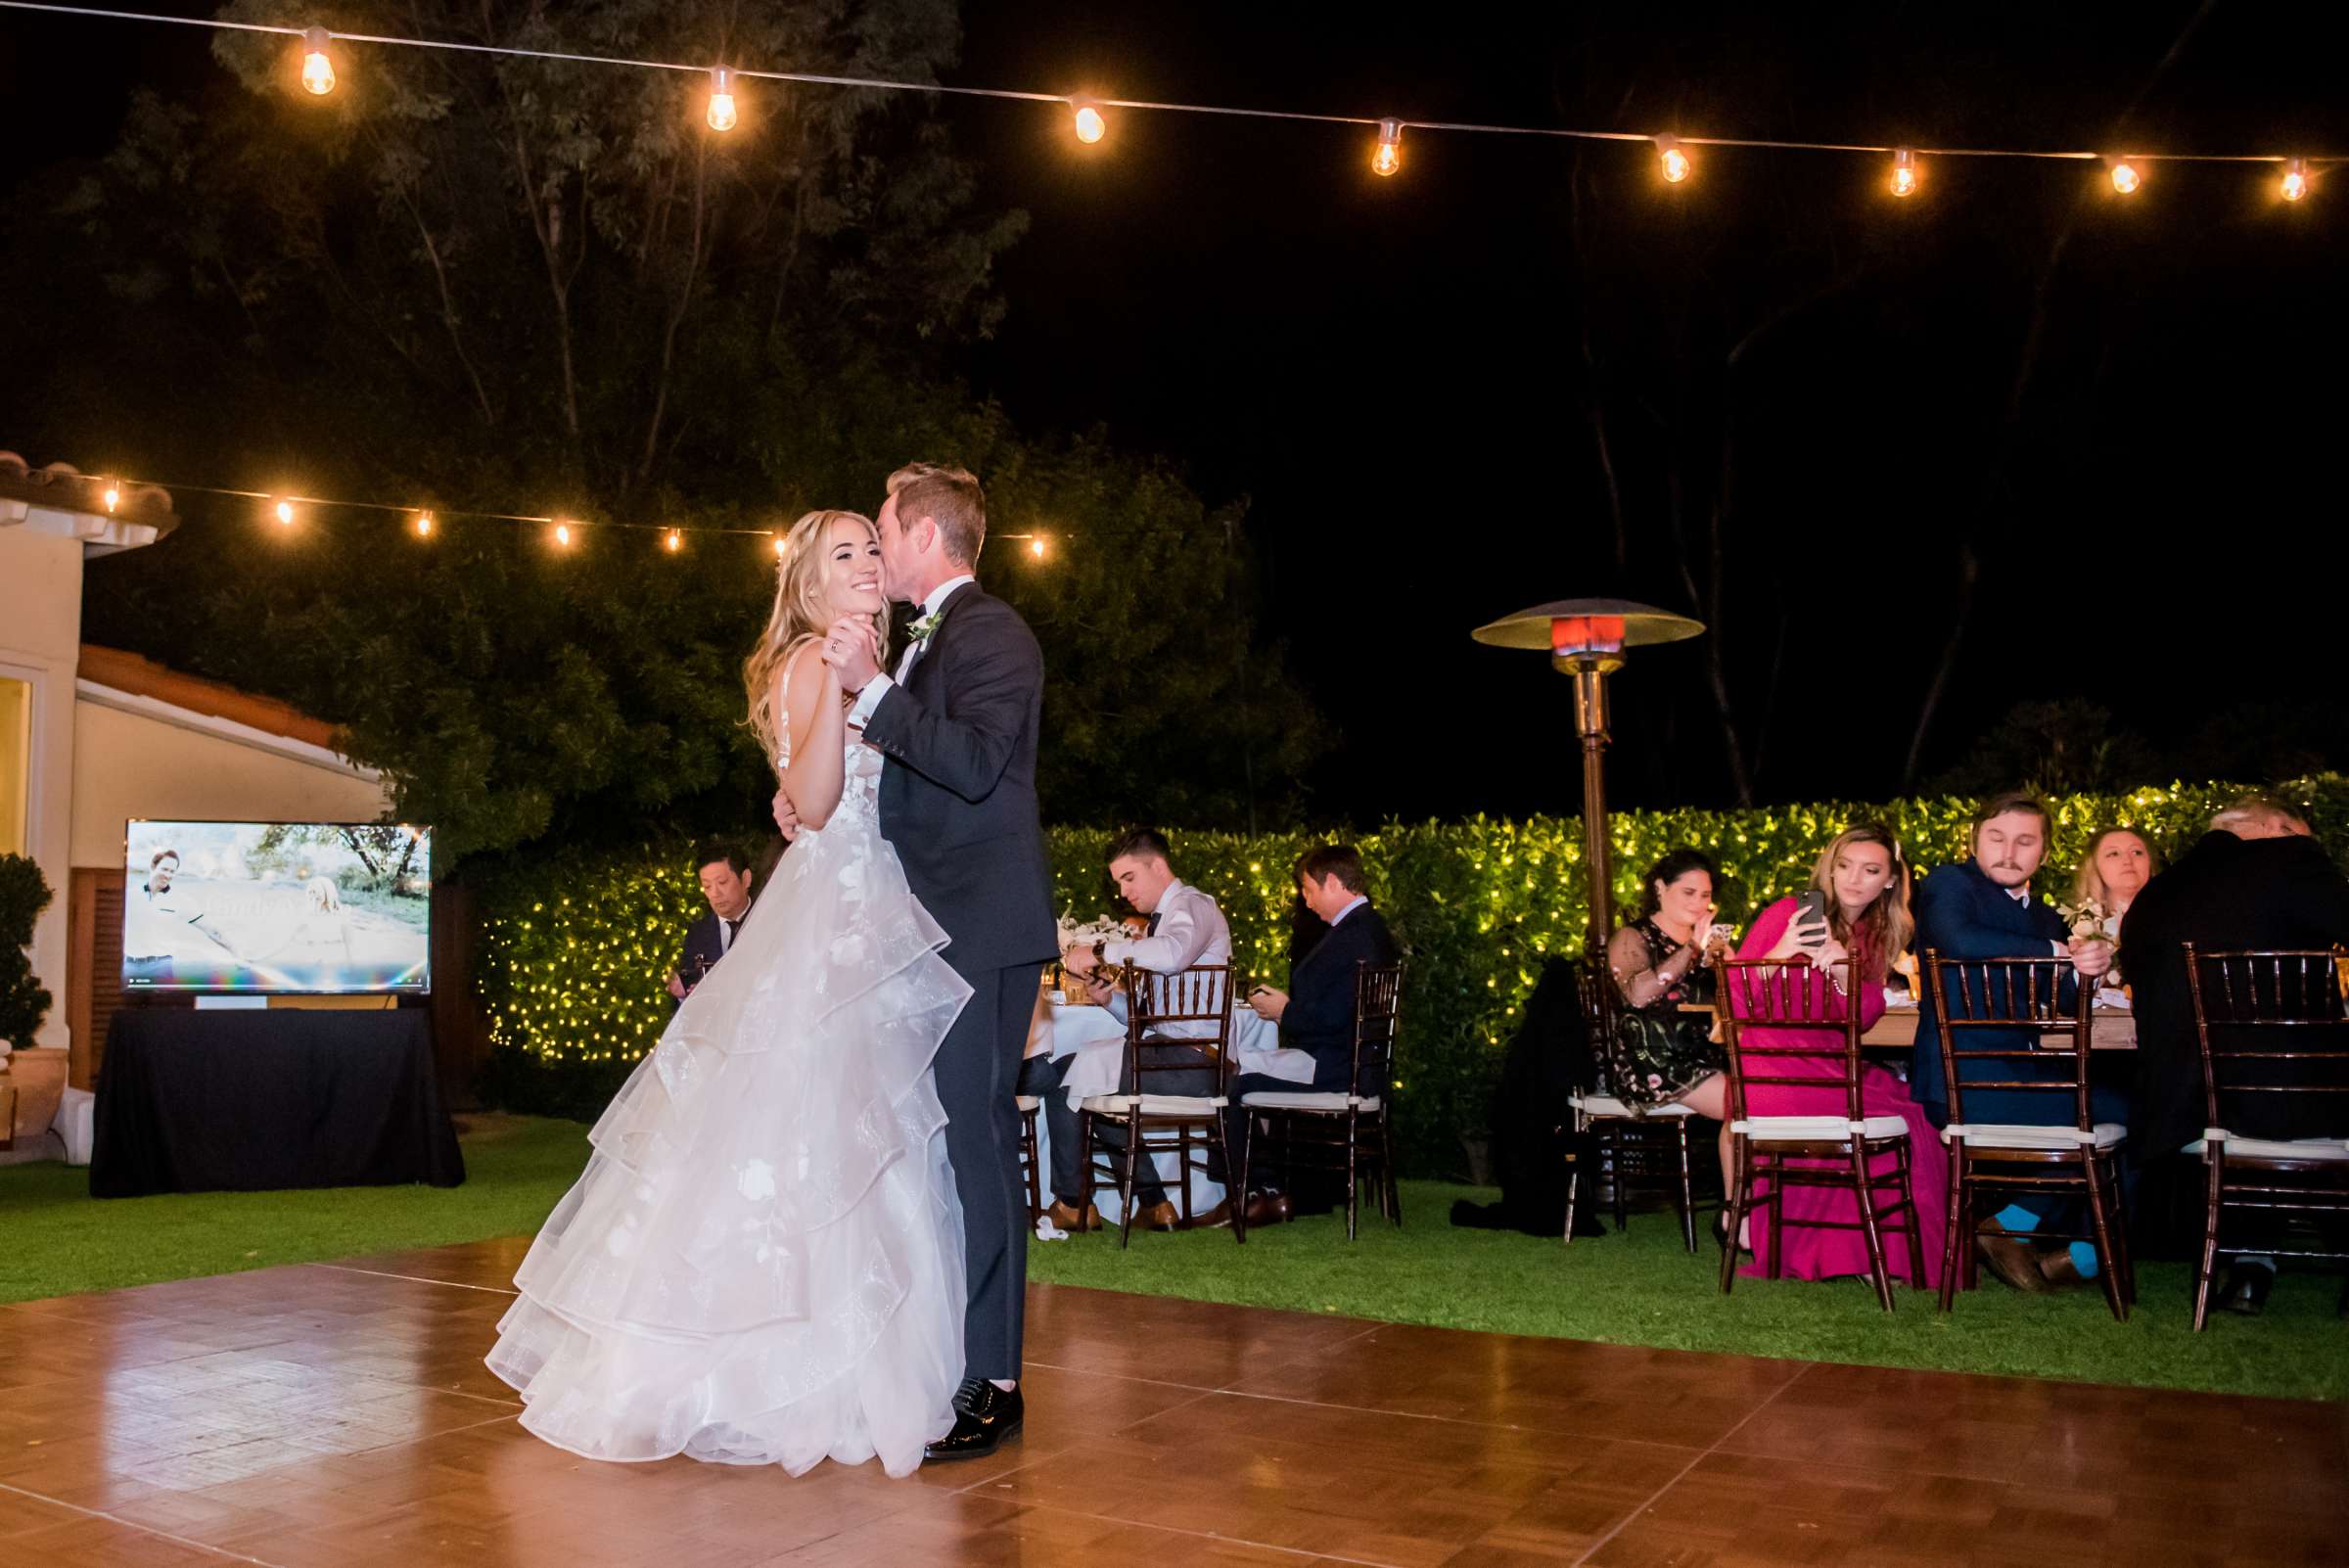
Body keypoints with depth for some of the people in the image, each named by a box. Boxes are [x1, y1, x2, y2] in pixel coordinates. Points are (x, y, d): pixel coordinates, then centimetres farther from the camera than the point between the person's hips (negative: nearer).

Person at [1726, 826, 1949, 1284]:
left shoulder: (1877, 936, 14)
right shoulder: (1786, 913, -4)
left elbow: (1864, 1018, -1)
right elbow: (1734, 1001, -9)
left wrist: (1843, 966, -19)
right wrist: (1783, 952, -24)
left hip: (1832, 1068, 6)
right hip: (1771, 1066, -6)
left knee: (1913, 1116, -13)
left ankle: (1890, 1250, -1)